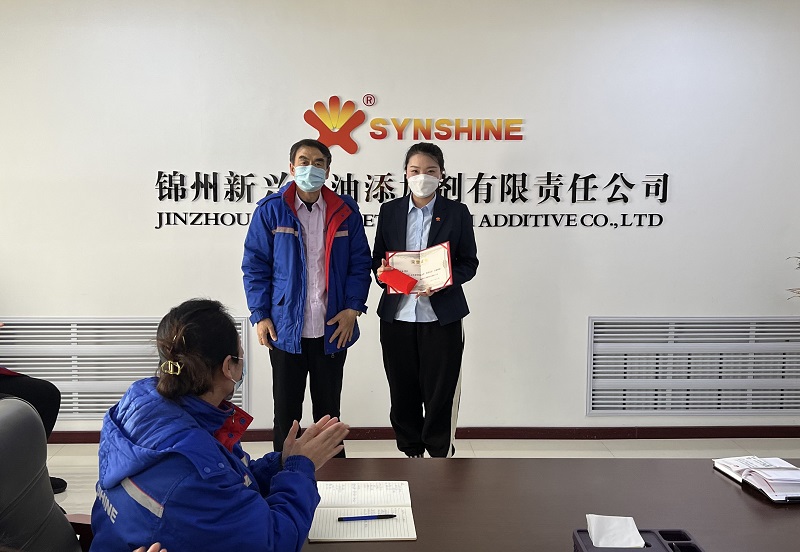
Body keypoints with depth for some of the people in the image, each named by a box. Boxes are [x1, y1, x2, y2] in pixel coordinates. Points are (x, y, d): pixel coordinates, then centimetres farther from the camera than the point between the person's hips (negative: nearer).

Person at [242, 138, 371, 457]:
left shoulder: (345, 211, 2)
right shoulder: (270, 210, -3)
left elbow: (360, 263, 3)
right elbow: (255, 266, -2)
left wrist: (352, 308, -7)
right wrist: (260, 316, -7)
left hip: (333, 329, 1)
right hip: (285, 328, -1)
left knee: (329, 408, 17)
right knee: (286, 409, 13)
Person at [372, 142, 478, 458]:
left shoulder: (457, 213, 2)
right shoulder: (389, 211, 8)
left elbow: (469, 263, 1)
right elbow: (377, 258, 12)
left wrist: (442, 283, -16)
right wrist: (381, 272, -12)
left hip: (442, 317, -2)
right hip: (397, 315, 3)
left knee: (440, 393, 3)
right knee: (402, 393, 11)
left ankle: (441, 459, 20)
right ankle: (411, 454, 29)